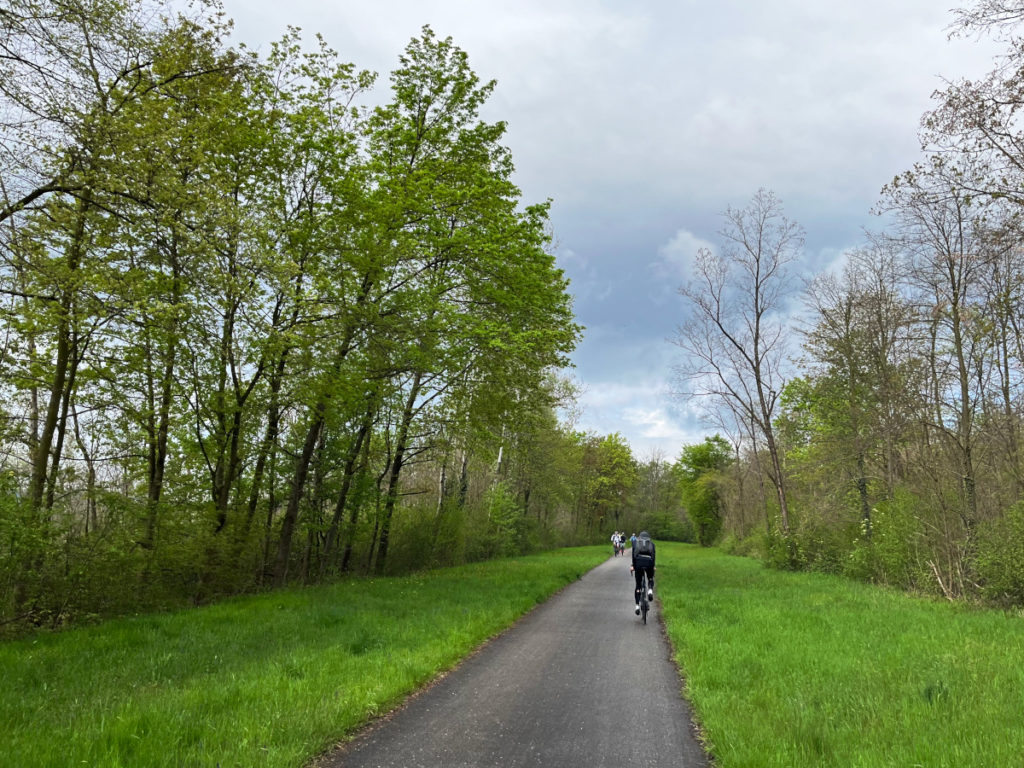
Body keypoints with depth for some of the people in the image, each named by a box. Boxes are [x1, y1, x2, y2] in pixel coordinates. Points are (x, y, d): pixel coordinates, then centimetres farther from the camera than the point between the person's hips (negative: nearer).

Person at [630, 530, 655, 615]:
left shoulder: (635, 542, 21)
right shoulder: (651, 543, 22)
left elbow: (633, 553, 6)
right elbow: (653, 555, 9)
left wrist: (632, 565, 4)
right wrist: (653, 566, 11)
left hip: (638, 562, 0)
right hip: (649, 562, 0)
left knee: (638, 585, 11)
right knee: (650, 579, 29)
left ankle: (637, 606, 2)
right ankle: (650, 590, -2)